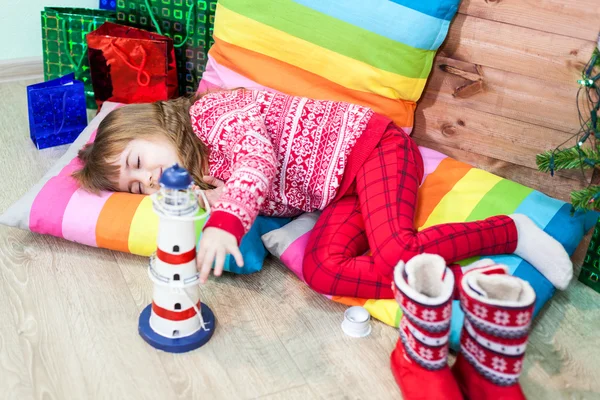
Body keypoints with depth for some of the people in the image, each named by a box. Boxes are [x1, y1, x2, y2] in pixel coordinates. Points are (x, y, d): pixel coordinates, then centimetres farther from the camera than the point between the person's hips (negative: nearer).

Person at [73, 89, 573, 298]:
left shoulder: (212, 113, -13)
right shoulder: (204, 176, 11)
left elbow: (258, 158, -30)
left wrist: (225, 221, -45)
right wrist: (215, 198, -18)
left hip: (367, 143, -7)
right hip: (341, 194, 7)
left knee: (395, 256, -30)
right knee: (322, 270, -21)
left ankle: (512, 232, -6)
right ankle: (467, 277, -16)